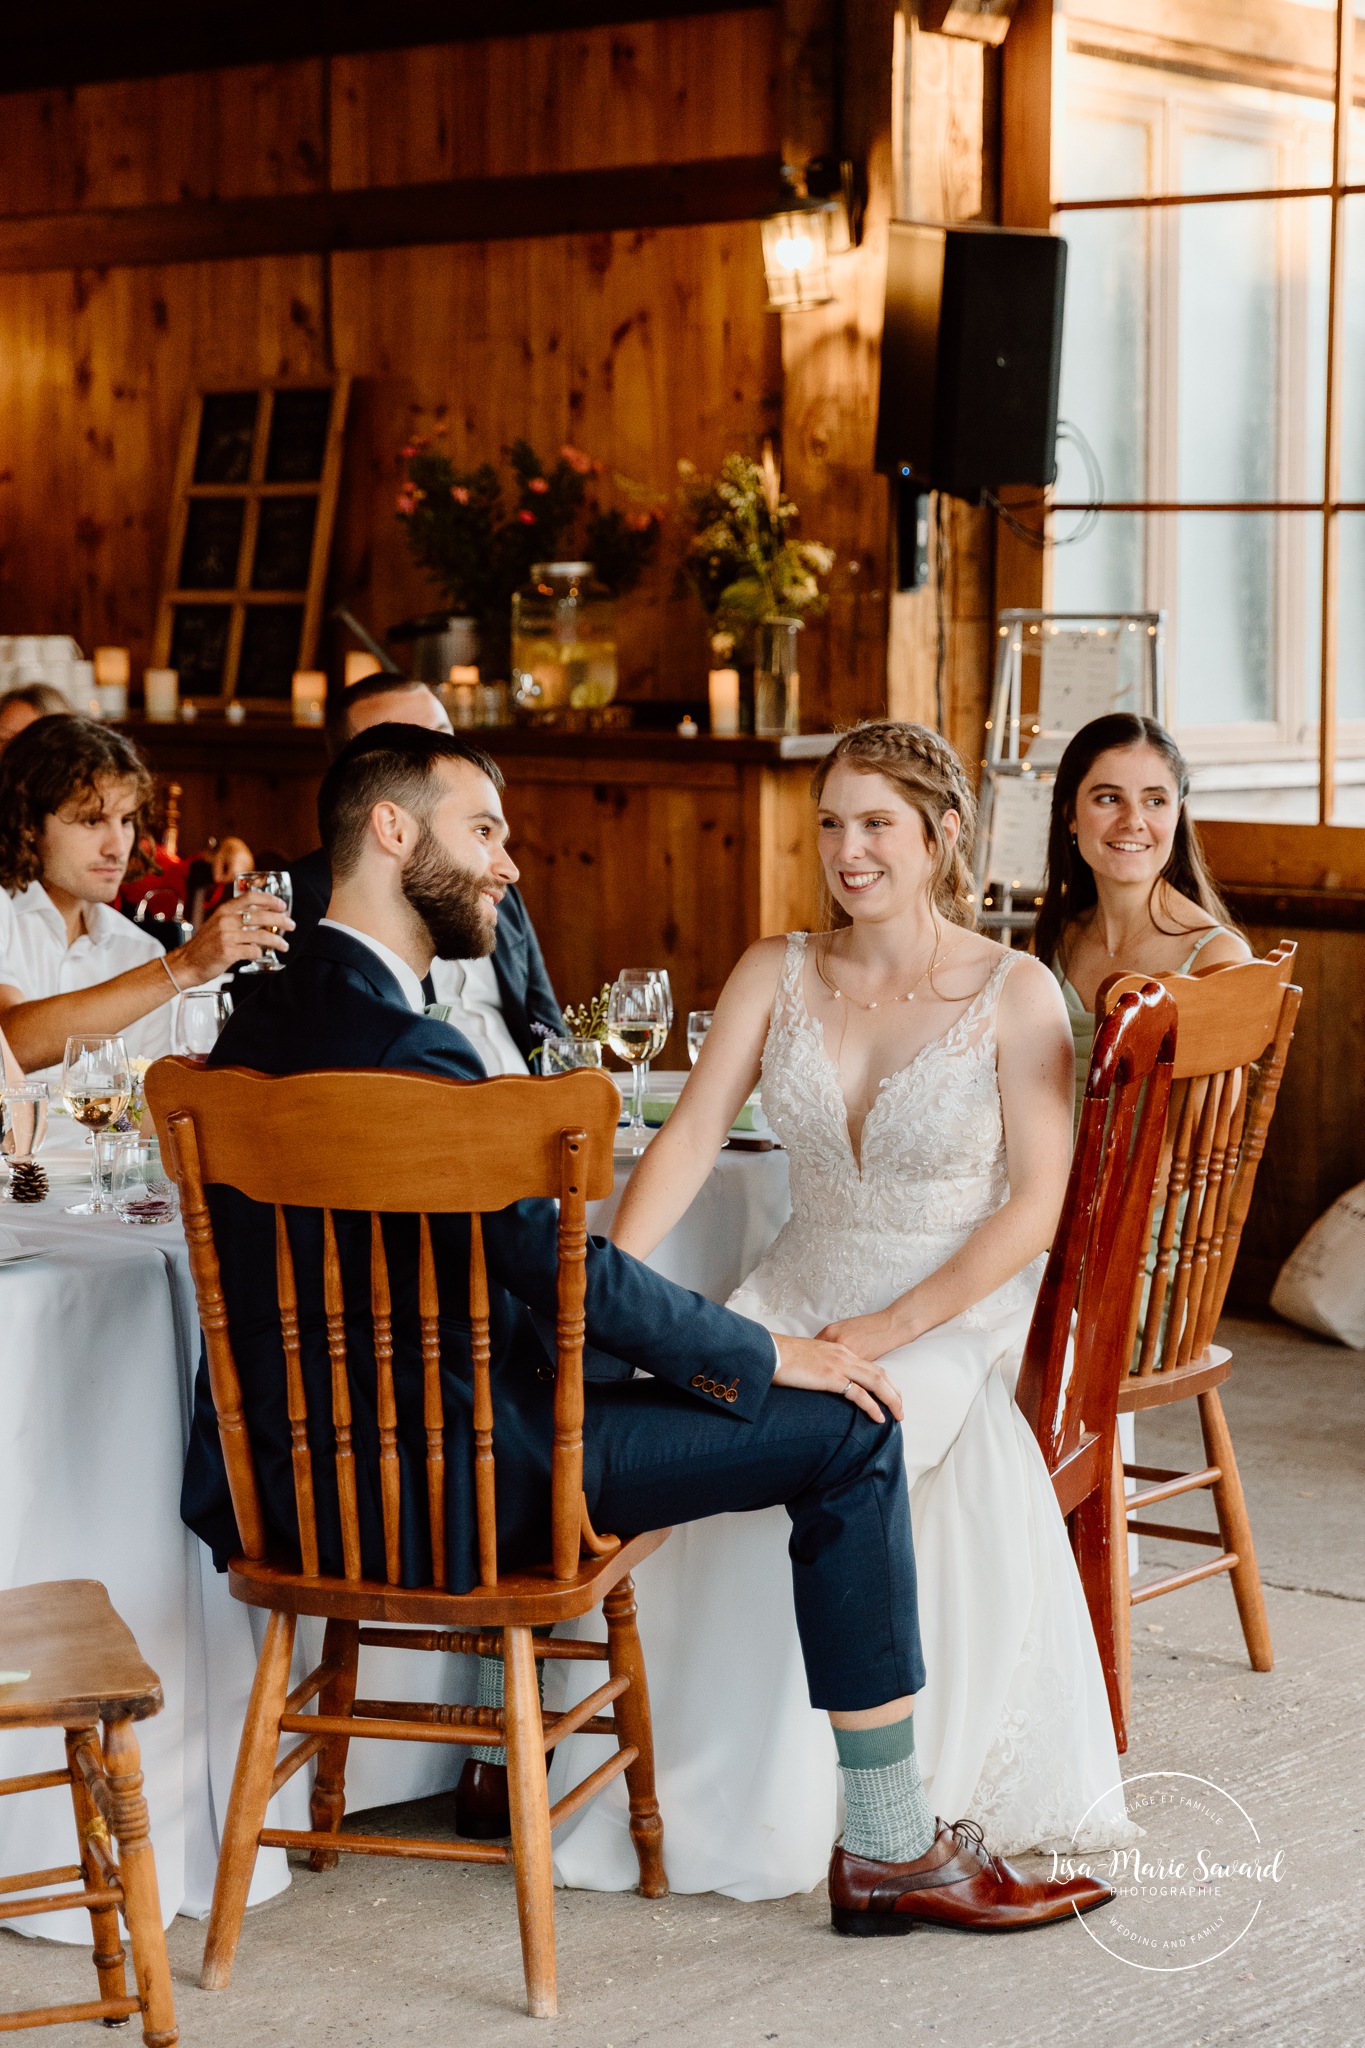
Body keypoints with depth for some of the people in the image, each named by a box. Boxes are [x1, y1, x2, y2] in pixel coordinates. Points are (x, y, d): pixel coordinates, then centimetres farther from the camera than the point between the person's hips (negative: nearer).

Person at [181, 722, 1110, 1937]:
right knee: (846, 1430, -6)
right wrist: (767, 1355, -7)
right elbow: (562, 1263, -20)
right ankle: (890, 1849, 0)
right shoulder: (398, 1048, -22)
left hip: (312, 1473, 10)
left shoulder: (264, 1022, 9)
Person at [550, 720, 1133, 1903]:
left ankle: (774, 1807, -16)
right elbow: (688, 1142, -2)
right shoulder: (777, 974, 5)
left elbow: (1034, 1208, -8)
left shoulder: (1015, 995, -5)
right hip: (797, 1299, 4)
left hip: (954, 1315, -3)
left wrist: (885, 1334, -17)